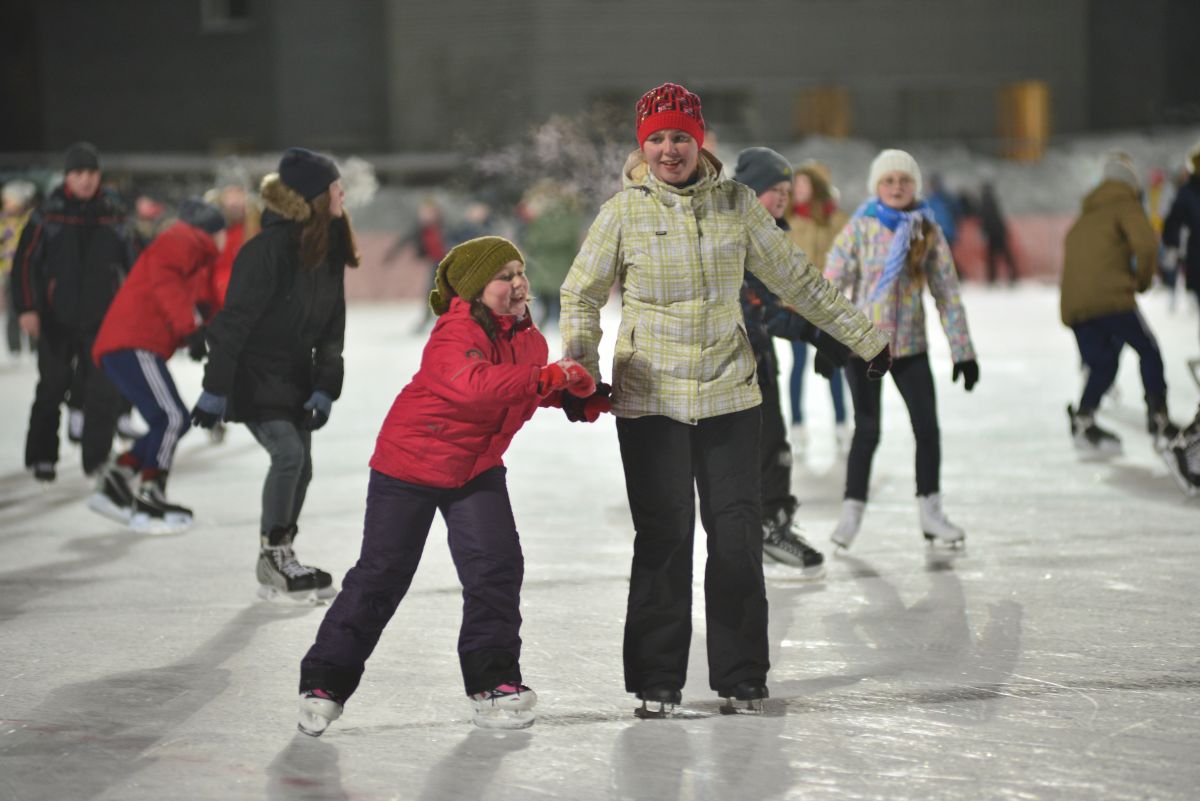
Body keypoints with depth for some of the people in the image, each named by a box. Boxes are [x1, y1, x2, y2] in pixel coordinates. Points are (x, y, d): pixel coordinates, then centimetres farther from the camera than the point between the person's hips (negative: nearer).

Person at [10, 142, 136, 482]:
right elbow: (25, 263, -6)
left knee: (105, 391, -5)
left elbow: (131, 264, 12)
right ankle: (41, 457, 22)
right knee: (51, 389, 8)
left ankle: (97, 457, 6)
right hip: (57, 320, -2)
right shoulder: (48, 215, -5)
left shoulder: (113, 216, 4)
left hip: (102, 321, 2)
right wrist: (27, 308, -14)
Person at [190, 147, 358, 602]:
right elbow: (236, 319, -23)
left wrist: (325, 386, -2)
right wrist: (215, 389, -24)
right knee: (288, 452, -18)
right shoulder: (270, 248, -24)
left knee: (301, 465, 8)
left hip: (294, 373, 8)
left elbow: (332, 325, 5)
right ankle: (273, 558, -4)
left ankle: (281, 559, 23)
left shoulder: (330, 248, 0)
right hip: (252, 373, -8)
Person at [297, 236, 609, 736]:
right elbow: (474, 385, -45)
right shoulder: (455, 334, -25)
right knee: (381, 576, -1)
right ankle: (324, 681, 10)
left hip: (477, 469, 6)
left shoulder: (527, 338, 0)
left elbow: (532, 390, 20)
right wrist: (547, 377, -47)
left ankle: (493, 680, 7)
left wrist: (575, 392, 1)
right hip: (409, 464, -6)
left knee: (497, 564, -7)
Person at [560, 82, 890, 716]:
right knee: (663, 539, -3)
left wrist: (864, 339, 16)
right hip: (650, 400, -2)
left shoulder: (735, 204, 3)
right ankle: (656, 680, 9)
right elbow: (581, 296, 7)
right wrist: (581, 372, -7)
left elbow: (794, 278, 12)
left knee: (737, 535, 1)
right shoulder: (623, 213, -2)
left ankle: (741, 677, 13)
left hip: (729, 395, 2)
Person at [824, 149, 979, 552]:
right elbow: (832, 283, -10)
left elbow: (947, 292, 5)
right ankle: (852, 511, 11)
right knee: (867, 429, -3)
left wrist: (963, 350, 2)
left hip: (910, 345, 3)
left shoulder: (928, 232, 3)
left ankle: (931, 512, 15)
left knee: (927, 427, 1)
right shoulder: (860, 228, -5)